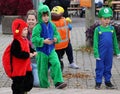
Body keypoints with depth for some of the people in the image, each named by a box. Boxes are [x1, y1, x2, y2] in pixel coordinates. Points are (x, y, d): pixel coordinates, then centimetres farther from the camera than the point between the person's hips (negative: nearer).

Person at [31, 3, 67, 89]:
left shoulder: (52, 25, 3)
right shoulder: (38, 27, -13)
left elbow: (57, 35, 14)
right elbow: (34, 39, -19)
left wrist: (56, 38, -8)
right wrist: (44, 41, -30)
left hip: (51, 50, 4)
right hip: (41, 51, -3)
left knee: (56, 64, -16)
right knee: (43, 69, 6)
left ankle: (58, 82, -14)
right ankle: (44, 85, 23)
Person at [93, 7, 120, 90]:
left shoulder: (112, 29, 1)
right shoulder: (98, 29, -9)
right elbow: (95, 42, -7)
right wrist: (96, 54, -9)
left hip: (109, 53, 3)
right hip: (101, 53, -3)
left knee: (108, 68, 14)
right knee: (100, 68, 5)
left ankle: (108, 81, 26)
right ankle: (98, 82, 15)